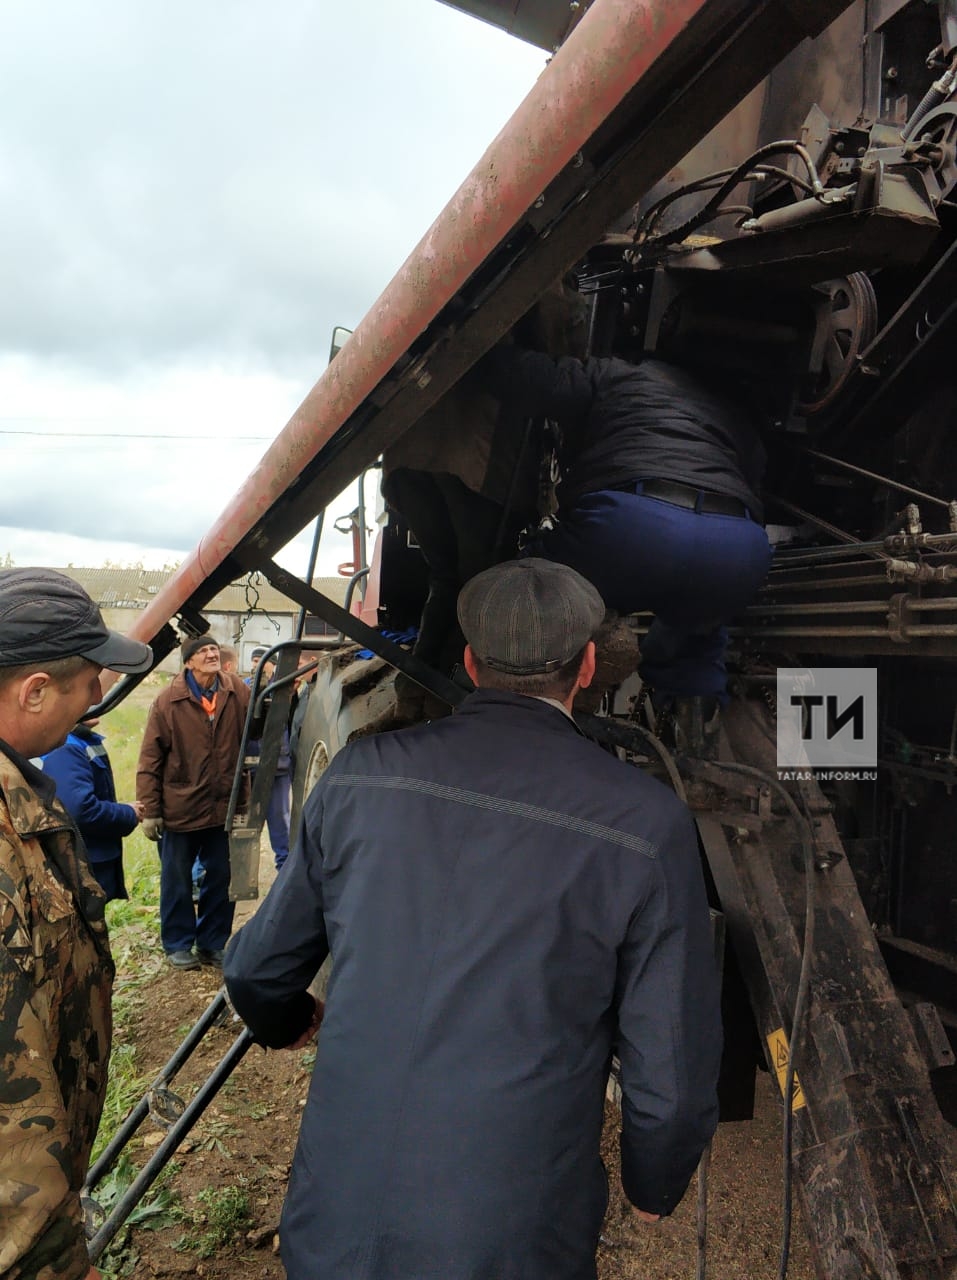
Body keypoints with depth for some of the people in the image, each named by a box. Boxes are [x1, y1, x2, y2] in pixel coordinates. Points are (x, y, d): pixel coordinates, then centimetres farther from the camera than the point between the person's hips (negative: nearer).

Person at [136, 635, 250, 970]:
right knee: (177, 881, 12)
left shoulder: (237, 693, -4)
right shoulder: (169, 701, -11)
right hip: (180, 808, -3)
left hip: (224, 807, 3)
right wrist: (150, 811, -9)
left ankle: (212, 943, 30)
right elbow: (150, 760, -9)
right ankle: (178, 944, 29)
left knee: (220, 879, 14)